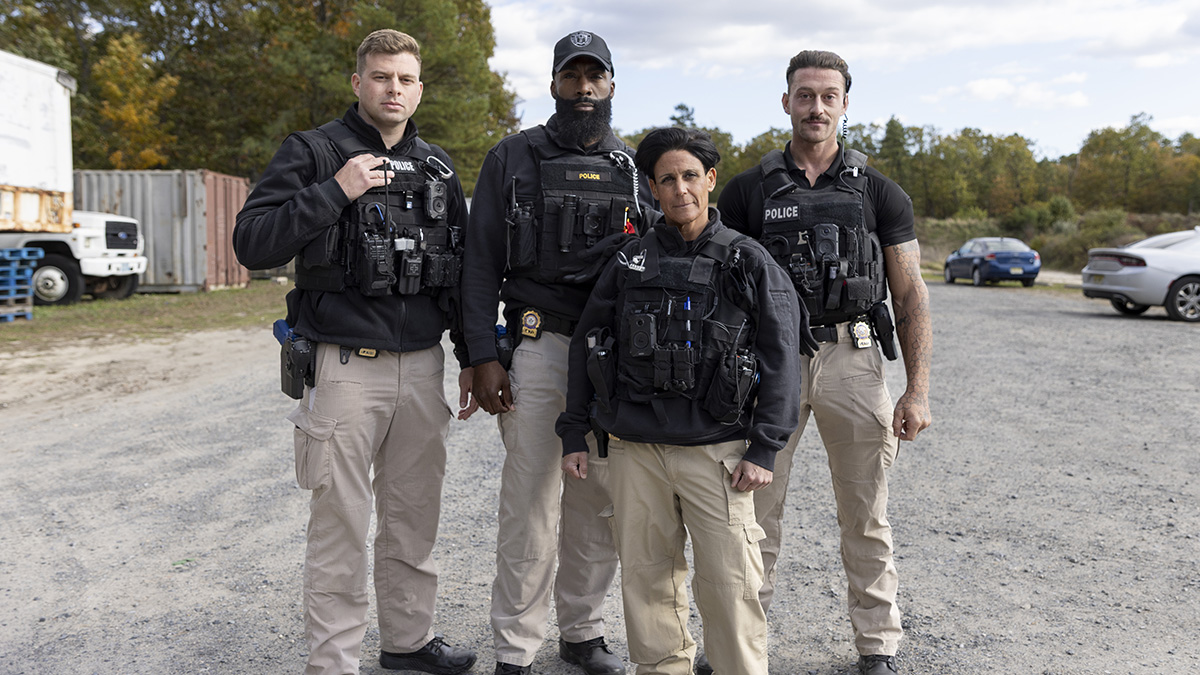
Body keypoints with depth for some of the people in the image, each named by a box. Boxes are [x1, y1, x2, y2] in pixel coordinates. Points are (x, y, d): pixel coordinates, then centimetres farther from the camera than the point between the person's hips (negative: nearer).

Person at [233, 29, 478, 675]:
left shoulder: (437, 167, 13)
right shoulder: (312, 152, -2)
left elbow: (460, 267, 19)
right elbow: (251, 243, -11)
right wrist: (335, 191, -18)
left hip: (423, 366, 5)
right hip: (345, 368, -5)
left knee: (415, 518, 14)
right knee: (341, 527, 1)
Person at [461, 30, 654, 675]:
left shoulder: (633, 169, 15)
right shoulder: (512, 159, 5)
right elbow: (481, 264, 1)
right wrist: (484, 356, -8)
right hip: (539, 348, -3)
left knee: (599, 500, 7)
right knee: (530, 502, -3)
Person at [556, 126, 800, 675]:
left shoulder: (749, 264, 3)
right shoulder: (629, 263, 9)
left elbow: (780, 360, 0)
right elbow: (586, 346, 13)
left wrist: (764, 449, -6)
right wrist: (574, 434, 10)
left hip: (715, 450, -2)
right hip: (634, 448, 3)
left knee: (729, 582, -3)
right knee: (646, 576, 9)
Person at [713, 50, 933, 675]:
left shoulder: (879, 192, 6)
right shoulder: (748, 190, 6)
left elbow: (910, 295, 5)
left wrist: (917, 389, -3)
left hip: (853, 358, 0)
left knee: (866, 516, 8)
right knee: (755, 509, 5)